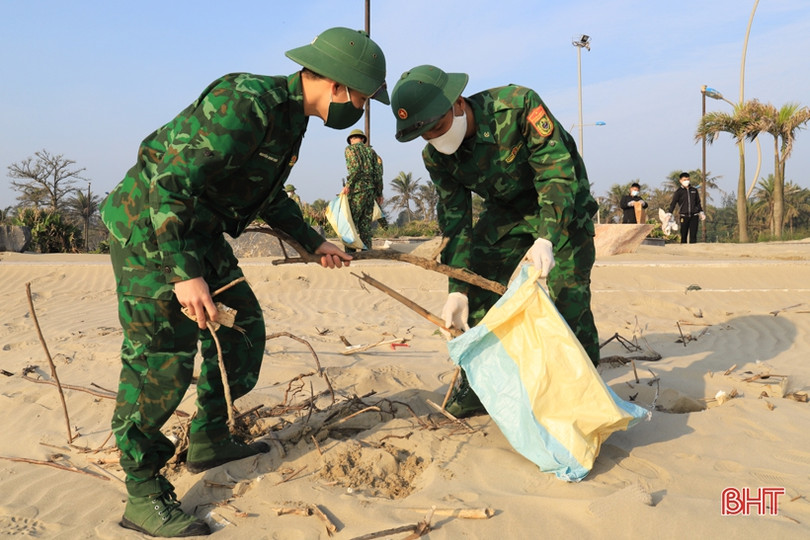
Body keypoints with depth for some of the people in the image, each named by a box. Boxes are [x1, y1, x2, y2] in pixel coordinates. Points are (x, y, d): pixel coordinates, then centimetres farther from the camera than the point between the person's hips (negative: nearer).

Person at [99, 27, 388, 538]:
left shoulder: (289, 114, 8)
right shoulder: (246, 103, -25)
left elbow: (269, 195, 23)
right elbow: (170, 181, -28)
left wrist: (314, 242, 26)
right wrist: (184, 273, -31)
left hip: (199, 231, 10)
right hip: (149, 225, -10)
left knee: (242, 327, 13)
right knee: (162, 355, -12)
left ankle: (209, 440, 27)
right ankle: (144, 495, -2)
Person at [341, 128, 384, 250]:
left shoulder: (350, 149, 4)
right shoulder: (371, 150, 19)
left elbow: (356, 168, -14)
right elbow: (378, 170, 11)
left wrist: (348, 185, -12)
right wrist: (379, 193, 12)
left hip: (357, 189, -6)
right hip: (371, 189, 6)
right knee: (365, 223, 7)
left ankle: (350, 253, -12)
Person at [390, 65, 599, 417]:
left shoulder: (519, 105, -32)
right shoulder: (436, 157, -15)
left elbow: (557, 169, -34)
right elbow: (455, 221, -11)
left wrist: (546, 239, -46)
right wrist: (457, 290, -19)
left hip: (562, 203, -5)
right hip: (506, 210, 5)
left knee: (566, 290, -17)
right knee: (478, 288, -5)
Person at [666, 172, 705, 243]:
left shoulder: (694, 190, 11)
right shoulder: (678, 191, 2)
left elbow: (698, 203, 20)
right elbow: (673, 203, -5)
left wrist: (701, 213, 19)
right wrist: (669, 213, -17)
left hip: (694, 216, 2)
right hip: (684, 216, -2)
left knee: (693, 236, -5)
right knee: (683, 236, 3)